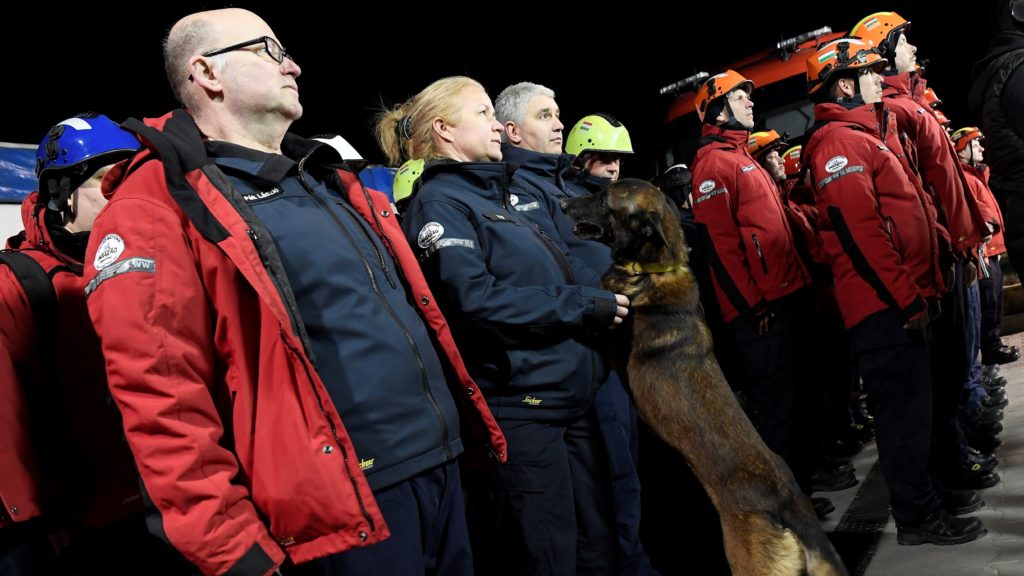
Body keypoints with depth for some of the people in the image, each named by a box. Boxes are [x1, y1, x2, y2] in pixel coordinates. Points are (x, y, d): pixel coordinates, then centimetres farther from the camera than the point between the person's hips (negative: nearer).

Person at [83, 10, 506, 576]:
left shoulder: (326, 180, 17)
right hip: (344, 509, -7)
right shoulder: (158, 209, -8)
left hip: (441, 467, 8)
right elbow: (163, 405, -15)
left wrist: (467, 424, 19)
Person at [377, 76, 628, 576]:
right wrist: (585, 307, -14)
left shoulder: (496, 196, 19)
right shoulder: (439, 203, -8)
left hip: (570, 399, 9)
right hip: (514, 410, -9)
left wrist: (599, 302, 6)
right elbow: (476, 302, -22)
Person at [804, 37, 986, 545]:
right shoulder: (840, 141, -12)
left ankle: (920, 497, 32)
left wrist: (921, 289, 19)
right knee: (904, 409, -3)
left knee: (913, 404, 19)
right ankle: (917, 517, 9)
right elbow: (860, 232, -22)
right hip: (885, 306, -10)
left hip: (901, 302, 10)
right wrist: (907, 299, -19)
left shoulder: (868, 135, 21)